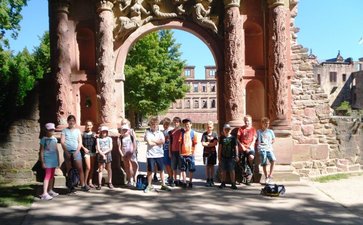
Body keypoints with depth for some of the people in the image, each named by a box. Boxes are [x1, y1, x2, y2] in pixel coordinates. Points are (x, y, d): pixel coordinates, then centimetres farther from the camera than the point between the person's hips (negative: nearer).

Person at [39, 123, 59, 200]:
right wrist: (42, 162, -13)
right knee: (47, 176, -12)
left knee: (52, 176, 13)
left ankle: (50, 191, 24)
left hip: (54, 159, 6)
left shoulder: (54, 139, 9)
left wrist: (58, 159, 14)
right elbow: (41, 151, -8)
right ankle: (44, 193, -14)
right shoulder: (44, 139, -7)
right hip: (47, 159, -6)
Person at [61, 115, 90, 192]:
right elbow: (62, 142, -1)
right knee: (69, 170, 4)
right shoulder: (65, 130, 6)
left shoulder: (77, 130, 10)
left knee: (80, 168, -7)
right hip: (67, 152, 0)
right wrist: (66, 152, -11)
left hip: (76, 152, 1)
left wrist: (77, 151, -6)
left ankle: (83, 185, -4)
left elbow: (80, 142, 6)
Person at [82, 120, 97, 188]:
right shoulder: (83, 134, 1)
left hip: (93, 152, 4)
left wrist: (95, 138, -7)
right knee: (88, 167, -10)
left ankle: (90, 182, 16)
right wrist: (84, 148, -14)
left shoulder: (94, 134, 10)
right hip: (86, 152, -4)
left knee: (92, 168, 7)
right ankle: (85, 182, 2)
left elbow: (96, 143, 10)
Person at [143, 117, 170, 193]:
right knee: (150, 171, 7)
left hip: (159, 154, 3)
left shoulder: (160, 133, 6)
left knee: (161, 170, 8)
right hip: (150, 154, -2)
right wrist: (158, 142, -6)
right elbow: (149, 143, -16)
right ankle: (149, 186, 19)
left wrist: (153, 140, -11)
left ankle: (163, 185, 18)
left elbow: (163, 141, -11)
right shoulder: (148, 132, -3)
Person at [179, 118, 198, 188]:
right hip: (183, 154, 2)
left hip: (190, 154, -2)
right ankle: (184, 182, 14)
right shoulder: (182, 132, 6)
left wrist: (193, 152, -5)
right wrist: (180, 152, 3)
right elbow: (180, 143, 8)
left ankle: (190, 182, 17)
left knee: (191, 169, 6)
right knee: (183, 169, 6)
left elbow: (195, 143, 1)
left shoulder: (193, 133, 0)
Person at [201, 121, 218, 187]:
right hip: (206, 152, -1)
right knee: (207, 166, 4)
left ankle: (212, 180, 13)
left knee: (212, 166, 6)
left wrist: (207, 143, -10)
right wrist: (211, 143, -9)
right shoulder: (204, 134, -2)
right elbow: (203, 144, -11)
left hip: (213, 152, 1)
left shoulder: (214, 134, 1)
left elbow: (215, 143, -9)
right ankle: (208, 180, 11)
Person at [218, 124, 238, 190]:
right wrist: (219, 156, 6)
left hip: (231, 157, -2)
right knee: (223, 170, 9)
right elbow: (220, 147, 8)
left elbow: (236, 147, 1)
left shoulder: (233, 138, 0)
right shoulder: (221, 137, 5)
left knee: (232, 170, -1)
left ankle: (233, 184, 6)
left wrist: (236, 156, -3)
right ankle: (223, 183, 19)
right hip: (223, 156, 2)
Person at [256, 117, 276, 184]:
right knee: (264, 164, -3)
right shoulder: (258, 132, 5)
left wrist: (270, 142, 7)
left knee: (273, 160, -21)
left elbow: (273, 140, 23)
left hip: (269, 148, 2)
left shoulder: (270, 131, 13)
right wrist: (258, 143, -7)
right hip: (262, 149, -2)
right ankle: (266, 177, 9)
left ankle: (270, 175, -7)